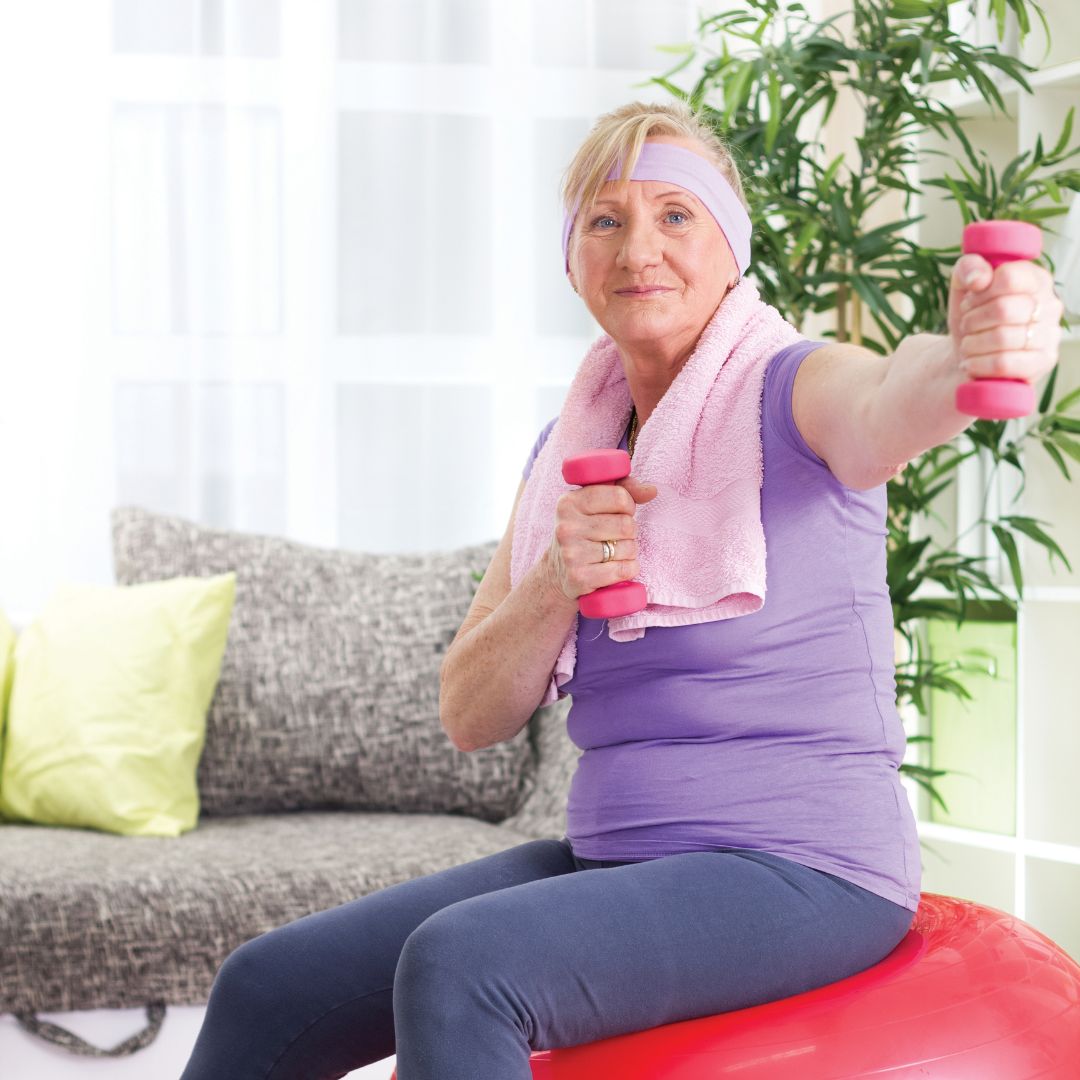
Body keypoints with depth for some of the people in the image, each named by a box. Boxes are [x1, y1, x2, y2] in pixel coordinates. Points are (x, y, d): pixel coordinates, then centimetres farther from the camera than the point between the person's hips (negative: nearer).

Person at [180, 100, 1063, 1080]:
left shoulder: (794, 391, -7)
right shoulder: (572, 447, 10)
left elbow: (884, 410, -35)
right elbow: (470, 718, 6)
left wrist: (973, 354, -58)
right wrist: (558, 584, -13)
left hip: (801, 874, -6)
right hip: (610, 856, 7)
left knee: (454, 965, -30)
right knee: (264, 990, 1)